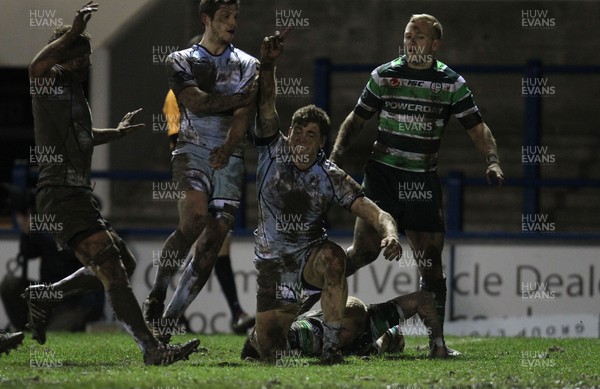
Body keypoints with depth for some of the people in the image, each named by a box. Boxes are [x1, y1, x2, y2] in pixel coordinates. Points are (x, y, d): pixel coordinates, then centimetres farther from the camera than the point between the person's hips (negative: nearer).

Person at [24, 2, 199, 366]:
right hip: (61, 195, -10)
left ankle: (45, 296, 26)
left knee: (123, 264, 16)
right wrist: (73, 33, -36)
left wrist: (117, 133, 50)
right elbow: (37, 67, -32)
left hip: (80, 195, 10)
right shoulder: (51, 85, -5)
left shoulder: (76, 93, 22)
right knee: (113, 270, -19)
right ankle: (152, 349, -26)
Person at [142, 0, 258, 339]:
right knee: (195, 216, -28)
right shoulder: (181, 61, 10)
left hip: (230, 159, 3)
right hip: (193, 149, -3)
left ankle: (169, 321, 2)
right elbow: (196, 102, -8)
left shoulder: (247, 65, 14)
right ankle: (156, 297, -16)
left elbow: (243, 114, -1)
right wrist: (240, 98, -3)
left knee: (212, 243, -6)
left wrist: (227, 149, -18)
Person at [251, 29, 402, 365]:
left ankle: (331, 348, -34)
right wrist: (267, 64, -40)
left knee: (332, 256, -40)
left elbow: (376, 214, -17)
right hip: (272, 260, 1)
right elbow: (266, 105, -22)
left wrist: (390, 235, -40)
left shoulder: (332, 177, -11)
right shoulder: (273, 152, -8)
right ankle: (293, 324, 41)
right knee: (269, 353, -1)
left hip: (311, 255, -1)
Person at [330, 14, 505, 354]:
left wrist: (493, 160, -16)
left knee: (431, 263, 0)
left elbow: (477, 127, 1)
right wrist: (336, 157, -1)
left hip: (424, 180, 1)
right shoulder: (384, 76, 4)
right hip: (382, 174, -1)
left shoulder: (452, 83, 3)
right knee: (364, 250, -12)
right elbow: (357, 119, 11)